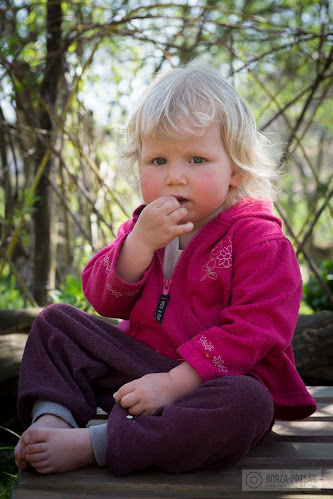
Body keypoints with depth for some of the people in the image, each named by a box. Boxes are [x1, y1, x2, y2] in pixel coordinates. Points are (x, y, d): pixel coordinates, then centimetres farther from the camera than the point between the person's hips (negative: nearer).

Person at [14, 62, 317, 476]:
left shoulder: (258, 238, -13)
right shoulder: (145, 226, 6)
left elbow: (254, 329, -21)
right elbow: (104, 300, -3)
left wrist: (174, 382, -27)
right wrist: (141, 243, -21)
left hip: (216, 378, -5)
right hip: (137, 364, 5)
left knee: (248, 404, -39)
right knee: (55, 321, 2)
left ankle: (88, 446, -37)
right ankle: (52, 419, -18)